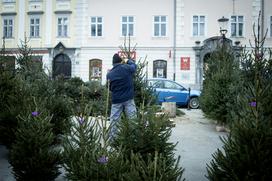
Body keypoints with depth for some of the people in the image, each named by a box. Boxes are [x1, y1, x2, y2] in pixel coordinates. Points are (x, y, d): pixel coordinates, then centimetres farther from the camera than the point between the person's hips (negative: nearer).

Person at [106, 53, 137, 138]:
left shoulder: (109, 74, 3)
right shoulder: (127, 68, -4)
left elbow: (110, 88, 10)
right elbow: (134, 65, 17)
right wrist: (128, 61, 34)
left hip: (116, 100, 2)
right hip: (128, 98, -2)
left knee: (113, 120, 8)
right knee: (132, 119, 2)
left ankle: (111, 138, 13)